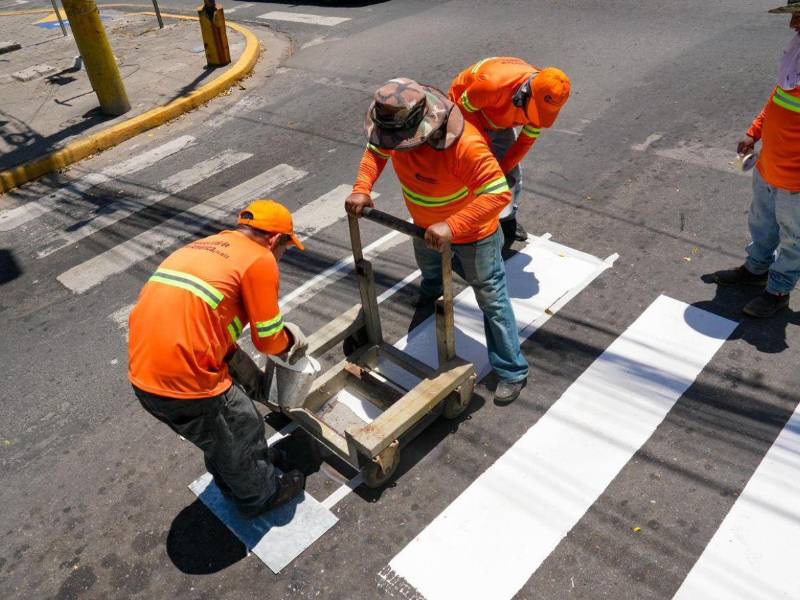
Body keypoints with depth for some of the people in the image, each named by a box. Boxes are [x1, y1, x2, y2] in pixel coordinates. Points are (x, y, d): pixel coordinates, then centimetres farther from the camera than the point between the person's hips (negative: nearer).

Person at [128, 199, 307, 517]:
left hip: (142, 375, 8)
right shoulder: (259, 259, -8)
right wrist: (290, 340, 18)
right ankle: (261, 495, 42)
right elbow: (268, 339, -4)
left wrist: (240, 361, 15)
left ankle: (254, 463, 52)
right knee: (242, 430, 19)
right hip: (185, 382, -7)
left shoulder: (200, 247, 16)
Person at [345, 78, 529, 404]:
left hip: (472, 232, -7)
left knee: (491, 299, 4)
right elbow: (376, 151, -1)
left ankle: (512, 371, 18)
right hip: (427, 224, 7)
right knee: (428, 263, 37)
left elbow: (499, 193, -43)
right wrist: (362, 188, -17)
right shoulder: (397, 127, -21)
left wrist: (451, 227, -50)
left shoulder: (465, 145, -43)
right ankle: (431, 290, 75)